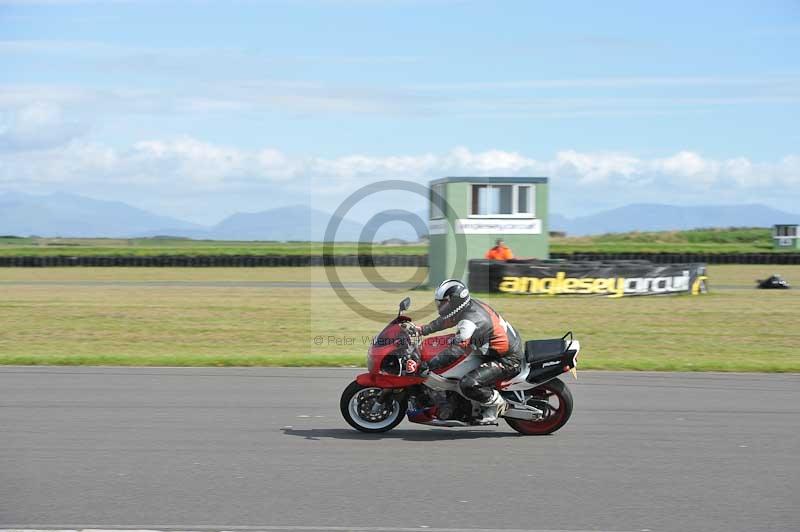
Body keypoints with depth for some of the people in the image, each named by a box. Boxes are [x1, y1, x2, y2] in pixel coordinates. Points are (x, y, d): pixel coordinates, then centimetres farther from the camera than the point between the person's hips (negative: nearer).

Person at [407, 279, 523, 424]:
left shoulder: (470, 321, -26)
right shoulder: (471, 305, 2)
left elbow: (455, 351, -32)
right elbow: (445, 320, 19)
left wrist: (428, 365, -30)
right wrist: (423, 330, 16)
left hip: (507, 361, -10)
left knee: (467, 385, -26)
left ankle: (497, 403, -1)